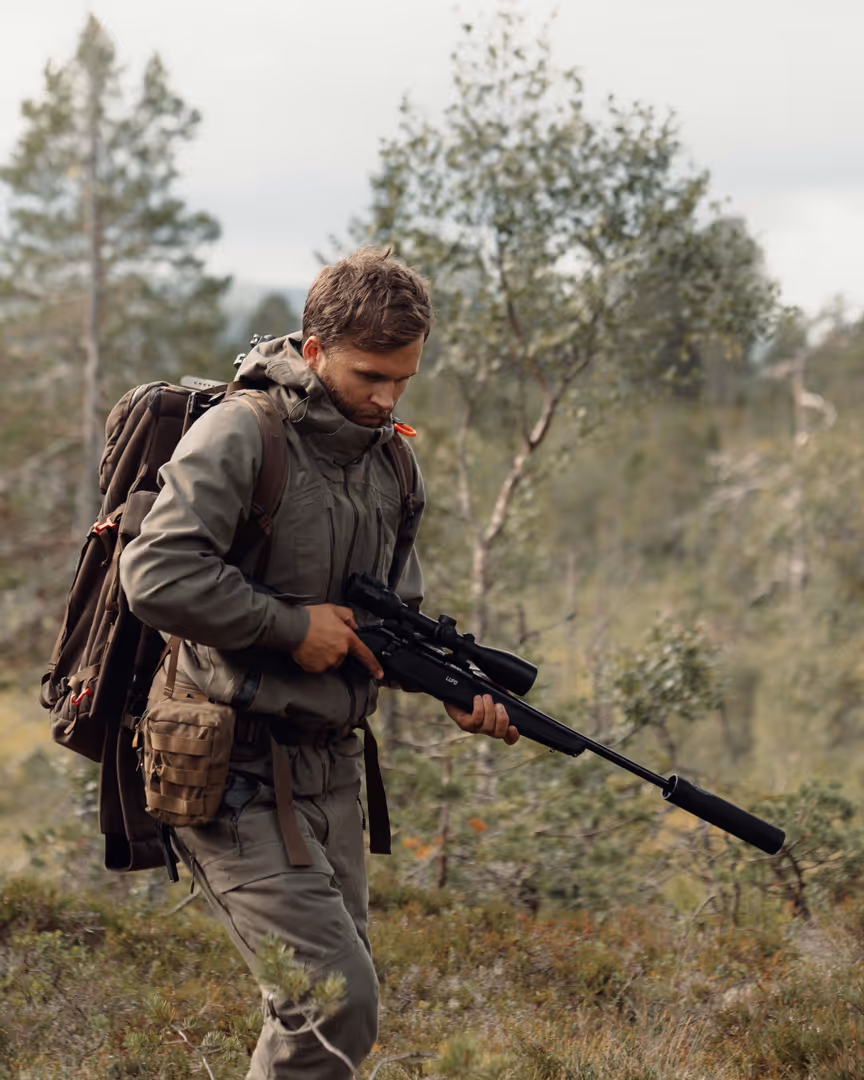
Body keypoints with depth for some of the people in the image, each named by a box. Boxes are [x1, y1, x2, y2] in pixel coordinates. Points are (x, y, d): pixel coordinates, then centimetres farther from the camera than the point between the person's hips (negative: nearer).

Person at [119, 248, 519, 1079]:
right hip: (234, 771, -8)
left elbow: (400, 614, 19)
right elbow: (156, 577, -24)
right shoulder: (240, 435, -13)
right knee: (337, 1004, -14)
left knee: (338, 1001, 13)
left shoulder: (384, 463, 11)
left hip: (328, 766, 8)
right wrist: (292, 626, -16)